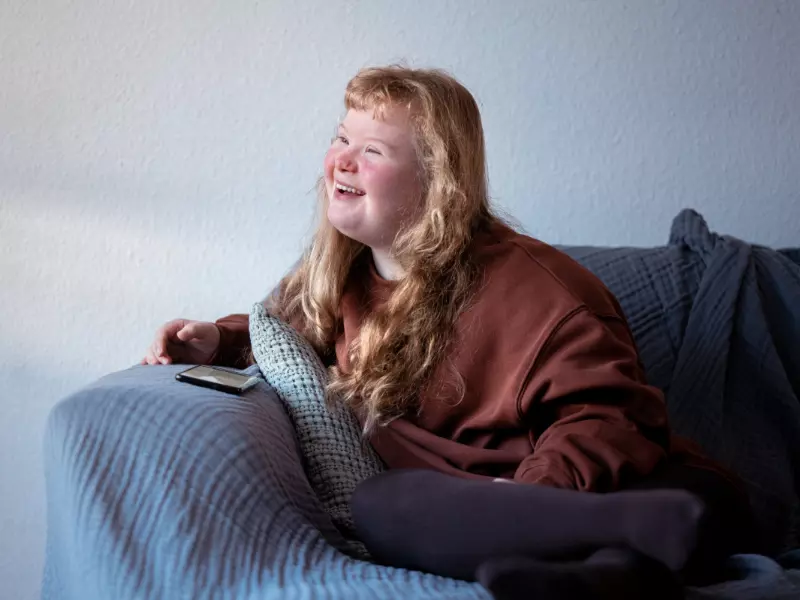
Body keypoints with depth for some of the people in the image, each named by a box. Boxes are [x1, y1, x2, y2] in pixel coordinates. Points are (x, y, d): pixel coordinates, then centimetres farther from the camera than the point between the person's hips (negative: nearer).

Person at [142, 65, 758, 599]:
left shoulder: (525, 283, -8)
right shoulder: (341, 271, 12)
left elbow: (610, 414, -13)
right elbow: (291, 329, 33)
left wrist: (522, 498, -29)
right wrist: (221, 340, 12)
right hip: (446, 497, 4)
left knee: (707, 496, -32)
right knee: (376, 506, -33)